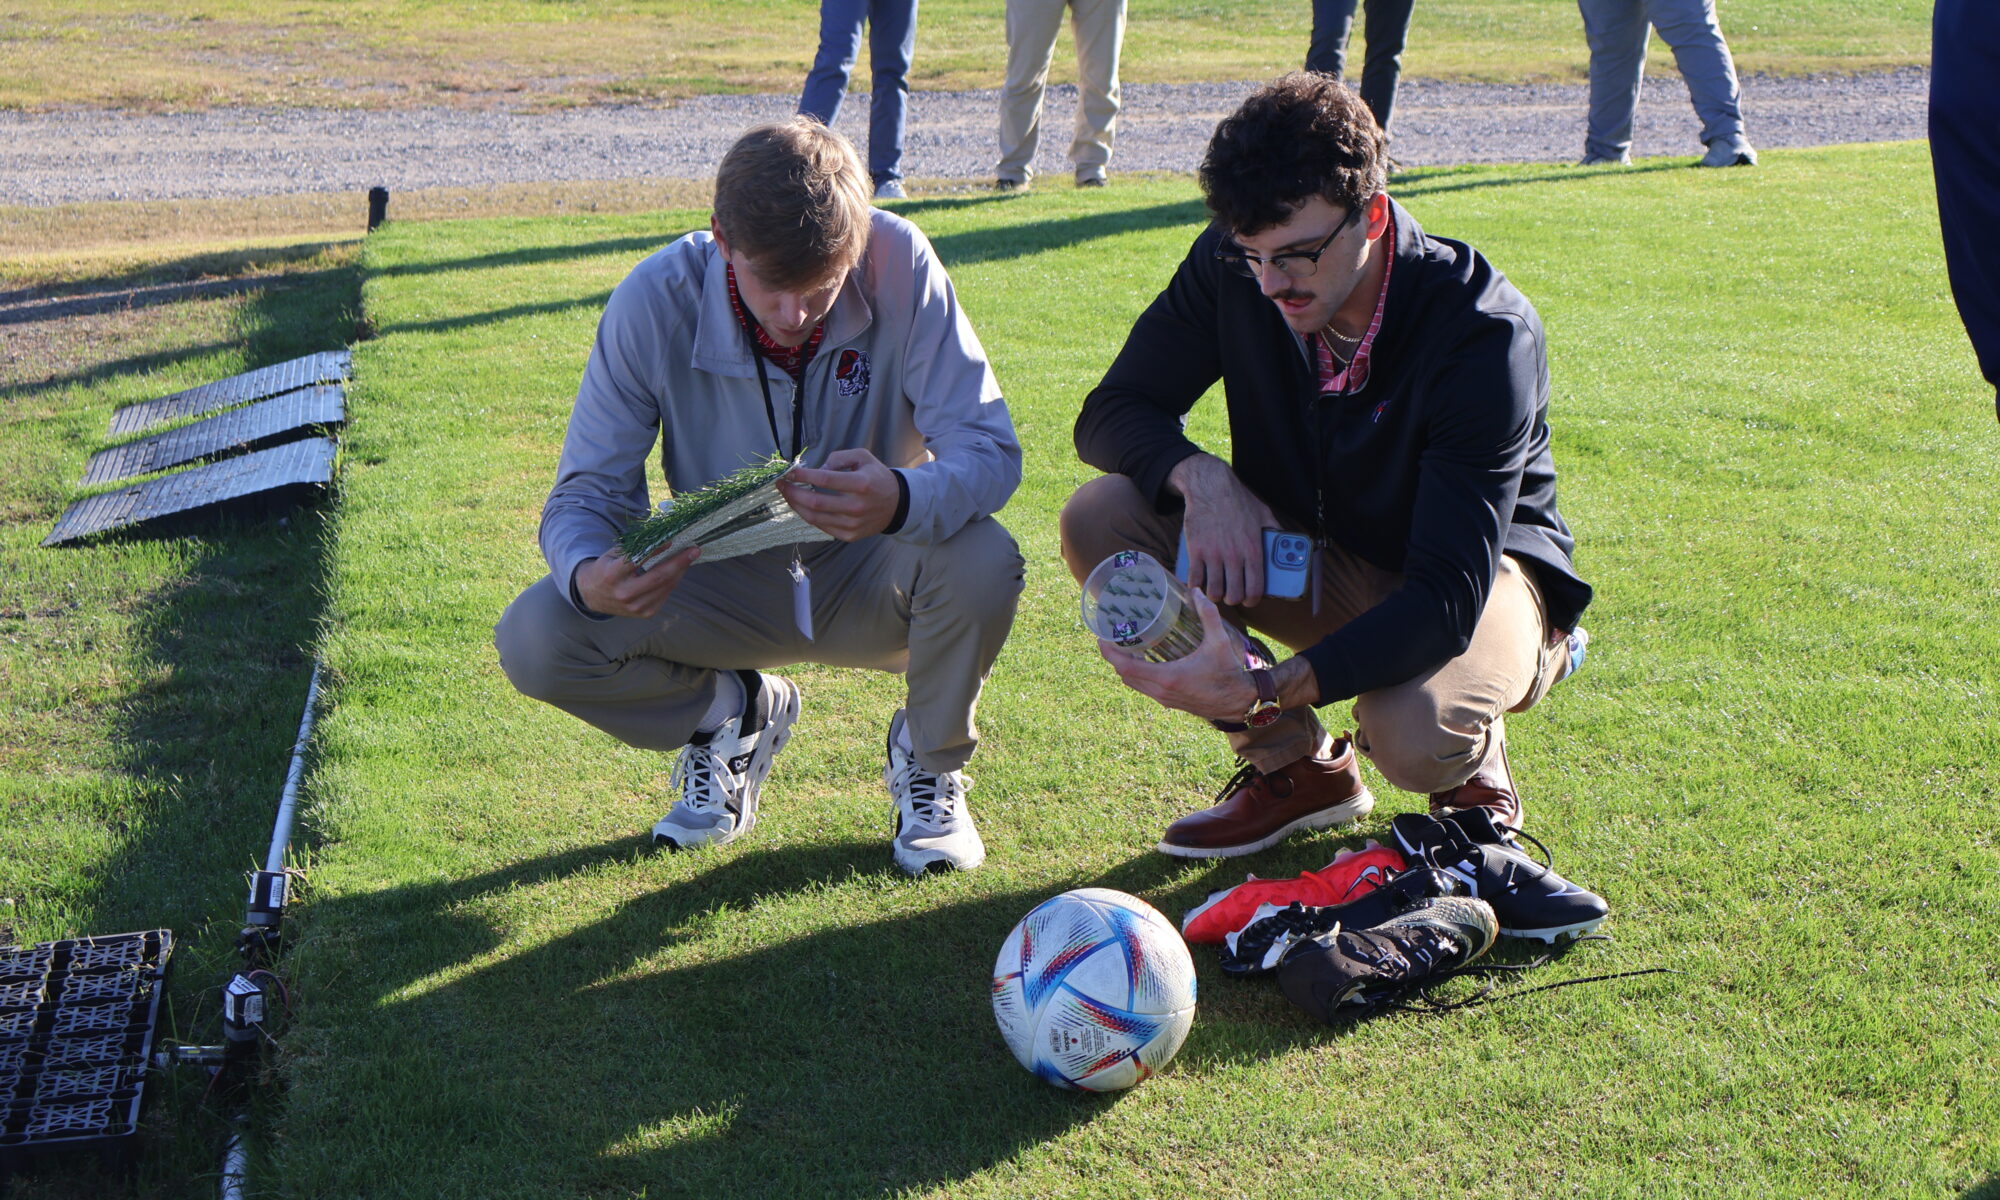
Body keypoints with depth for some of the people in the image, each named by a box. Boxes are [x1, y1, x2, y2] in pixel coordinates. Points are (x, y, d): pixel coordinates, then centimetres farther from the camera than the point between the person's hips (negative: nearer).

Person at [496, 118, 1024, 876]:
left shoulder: (898, 264, -23)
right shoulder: (655, 302, -21)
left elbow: (990, 449, -23)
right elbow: (587, 491, -16)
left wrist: (904, 499, -47)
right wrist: (589, 575, -41)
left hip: (866, 585, -1)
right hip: (728, 585, 1)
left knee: (983, 562, -34)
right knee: (535, 639, -23)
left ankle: (930, 758, 0)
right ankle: (733, 713, 10)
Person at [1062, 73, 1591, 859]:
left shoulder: (1485, 335, -31)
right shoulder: (1231, 269, -17)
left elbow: (1449, 595, -37)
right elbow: (1113, 411, -7)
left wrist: (1268, 687, -51)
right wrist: (1198, 476, -32)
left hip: (1479, 572, -5)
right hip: (1310, 553, 5)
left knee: (1416, 736, -39)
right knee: (1100, 521, -20)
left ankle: (1473, 768, 3)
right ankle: (1300, 768, -3)